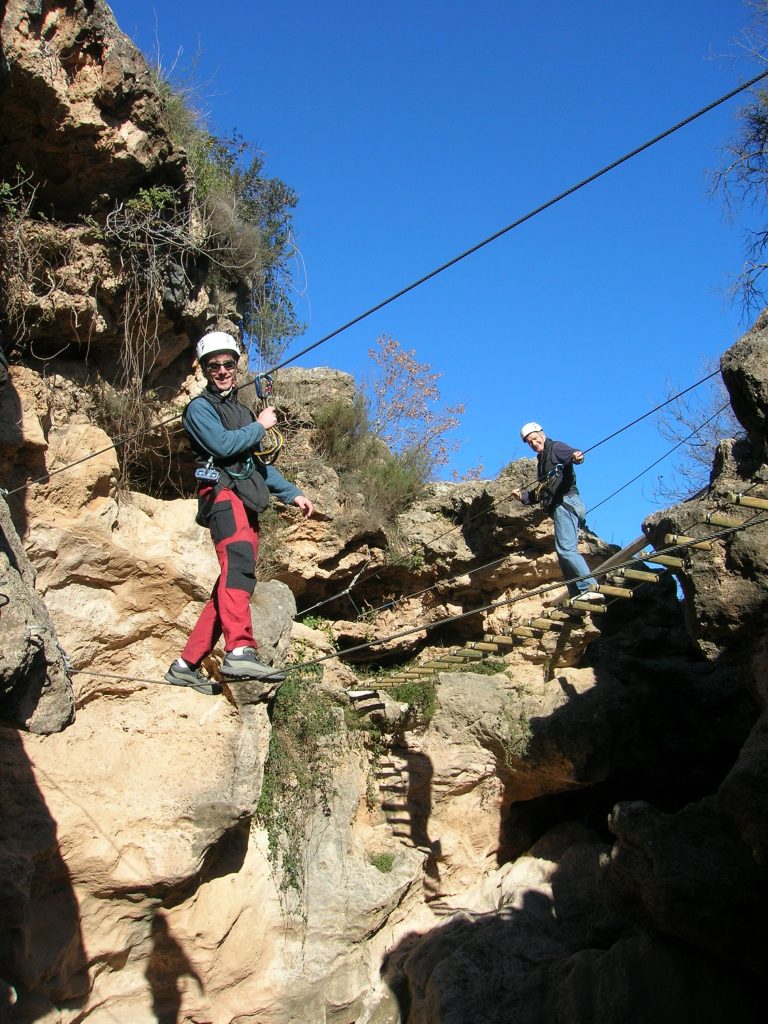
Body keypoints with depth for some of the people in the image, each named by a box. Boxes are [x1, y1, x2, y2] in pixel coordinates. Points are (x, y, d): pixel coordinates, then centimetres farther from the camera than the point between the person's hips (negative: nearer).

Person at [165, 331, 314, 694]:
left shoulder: (241, 412, 30)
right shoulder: (200, 407, 6)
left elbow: (258, 463, 32)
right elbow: (222, 445, -13)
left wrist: (291, 494, 24)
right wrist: (260, 426, 1)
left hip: (246, 503, 8)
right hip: (223, 493, -8)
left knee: (230, 585, 4)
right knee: (239, 562, -33)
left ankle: (187, 664, 10)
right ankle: (240, 651, -51)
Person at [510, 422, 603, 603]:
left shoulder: (555, 447, 2)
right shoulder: (541, 461, 28)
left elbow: (571, 452, -22)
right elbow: (539, 493, 30)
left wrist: (576, 455, -45)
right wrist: (523, 496, 14)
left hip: (566, 502, -10)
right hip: (560, 507, 10)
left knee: (565, 548, -21)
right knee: (565, 551, 6)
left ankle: (590, 587, -28)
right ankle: (577, 595, 4)